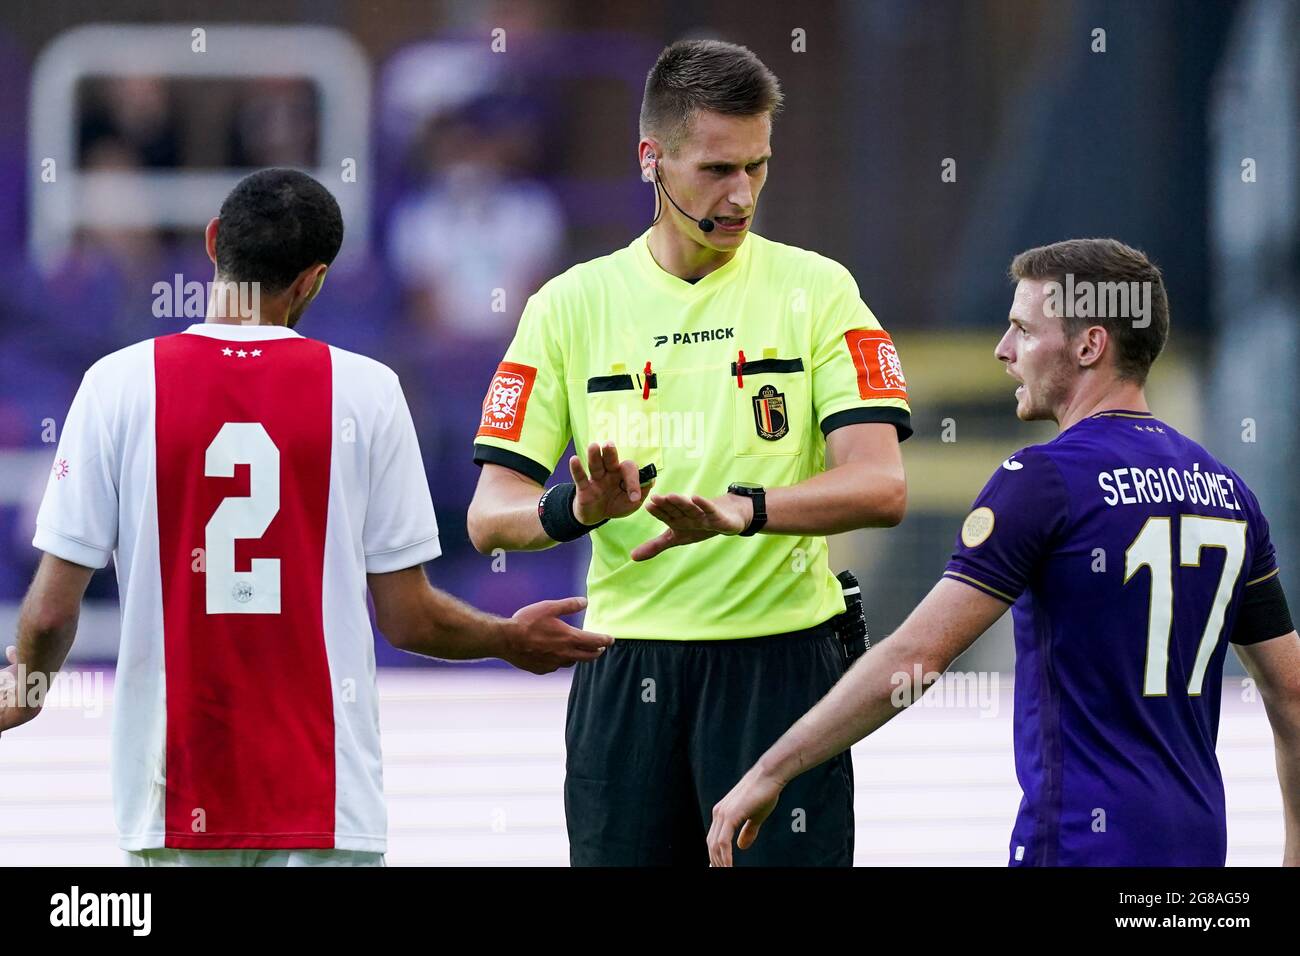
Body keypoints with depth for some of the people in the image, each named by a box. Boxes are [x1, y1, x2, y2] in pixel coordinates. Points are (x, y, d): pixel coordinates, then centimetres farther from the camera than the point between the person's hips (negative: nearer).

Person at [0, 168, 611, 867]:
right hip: (327, 807, 0)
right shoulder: (365, 391, -2)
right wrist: (511, 640, 21)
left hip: (172, 804, 0)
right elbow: (406, 617, 1)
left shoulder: (119, 384, -2)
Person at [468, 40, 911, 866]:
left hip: (781, 664, -2)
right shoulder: (571, 305, 6)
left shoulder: (817, 291, 2)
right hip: (626, 671, 2)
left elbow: (880, 488, -10)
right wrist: (574, 509, -20)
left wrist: (743, 509, -27)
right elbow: (490, 516, 3)